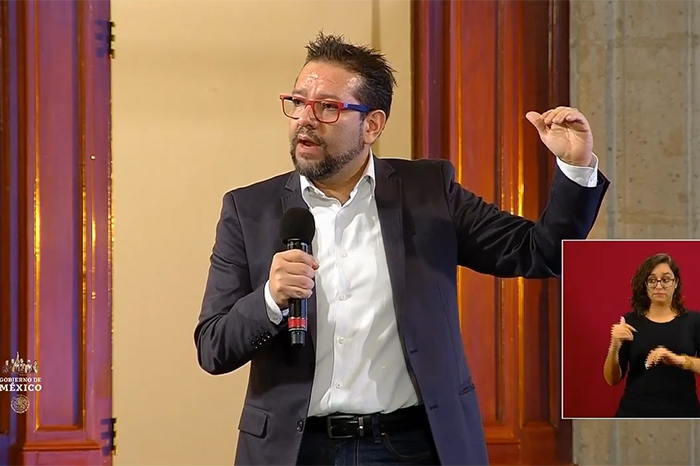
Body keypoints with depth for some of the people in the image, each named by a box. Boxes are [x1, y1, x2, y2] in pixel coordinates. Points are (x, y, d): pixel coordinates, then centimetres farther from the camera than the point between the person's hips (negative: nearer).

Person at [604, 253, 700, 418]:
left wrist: (680, 360, -24)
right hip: (636, 412, 0)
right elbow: (612, 379, 1)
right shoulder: (630, 321, 5)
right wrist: (614, 346, -16)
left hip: (682, 412, 0)